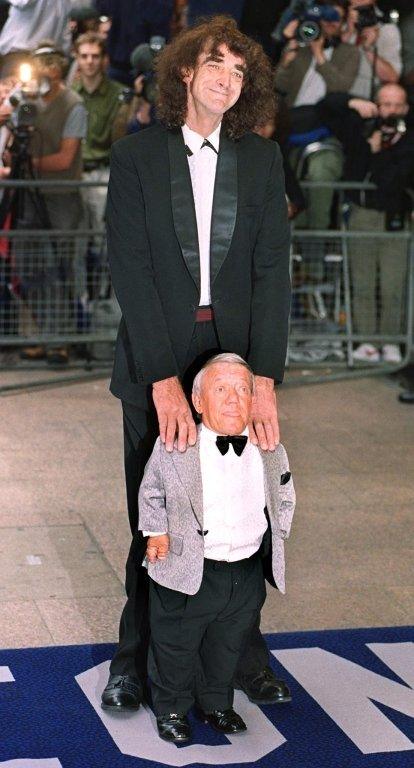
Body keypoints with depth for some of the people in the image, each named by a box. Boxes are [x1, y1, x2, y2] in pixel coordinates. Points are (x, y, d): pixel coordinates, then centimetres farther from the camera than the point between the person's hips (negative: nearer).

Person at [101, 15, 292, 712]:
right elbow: (130, 270, -10)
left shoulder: (261, 159, 4)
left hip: (238, 360, 2)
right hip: (155, 363, -1)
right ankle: (135, 657, 25)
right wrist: (165, 385, -19)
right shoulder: (136, 156, -3)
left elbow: (272, 271, -3)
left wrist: (265, 382, -13)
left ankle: (244, 652, 25)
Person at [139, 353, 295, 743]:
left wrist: (273, 538, 7)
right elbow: (151, 493, 6)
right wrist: (156, 532, -3)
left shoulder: (270, 452, -5)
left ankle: (216, 703, 45)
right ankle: (172, 709, 36)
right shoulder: (172, 449, -14)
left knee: (227, 648, 22)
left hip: (247, 576, 3)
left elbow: (283, 499, 14)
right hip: (187, 575, -3)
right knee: (175, 647, 14)